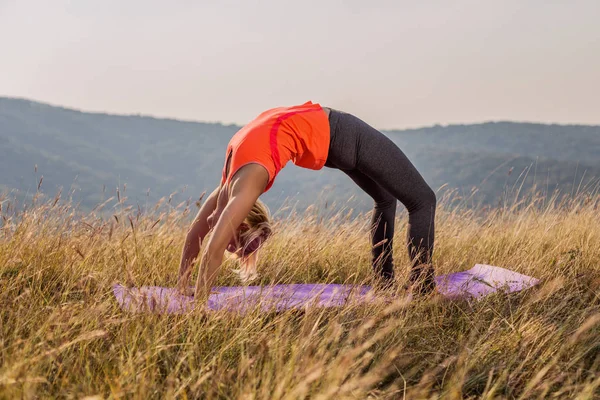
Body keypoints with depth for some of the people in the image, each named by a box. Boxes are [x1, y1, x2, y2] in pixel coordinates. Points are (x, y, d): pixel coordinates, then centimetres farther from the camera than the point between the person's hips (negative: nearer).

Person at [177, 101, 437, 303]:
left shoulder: (244, 188, -30)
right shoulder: (230, 185, -6)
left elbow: (213, 251, -34)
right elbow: (195, 233, 6)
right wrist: (182, 285, 10)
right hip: (330, 136, 9)